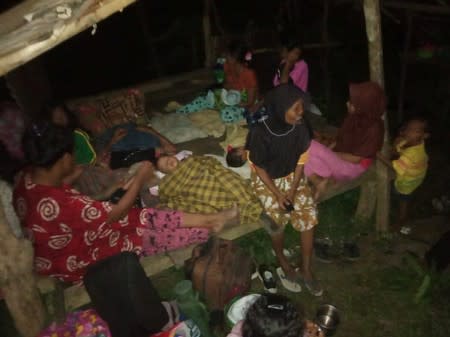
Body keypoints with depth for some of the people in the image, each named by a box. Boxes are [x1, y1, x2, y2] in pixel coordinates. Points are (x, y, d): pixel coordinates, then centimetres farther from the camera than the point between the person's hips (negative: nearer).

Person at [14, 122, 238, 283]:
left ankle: (211, 218, 11)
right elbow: (116, 214, -27)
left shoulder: (29, 178, -14)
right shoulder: (60, 205, -41)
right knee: (155, 236, -2)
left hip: (72, 242, 7)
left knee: (149, 218, 1)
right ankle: (210, 228, 18)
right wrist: (139, 179, -13)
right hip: (77, 263, -7)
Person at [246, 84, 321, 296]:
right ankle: (283, 263, 7)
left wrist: (292, 191, -14)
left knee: (308, 213, -14)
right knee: (278, 215, -22)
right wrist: (278, 195, -19)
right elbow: (259, 168, -15)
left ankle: (306, 269, 3)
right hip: (265, 179, -3)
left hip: (291, 176, 3)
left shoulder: (300, 128, -15)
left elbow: (300, 162, -5)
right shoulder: (260, 133, -27)